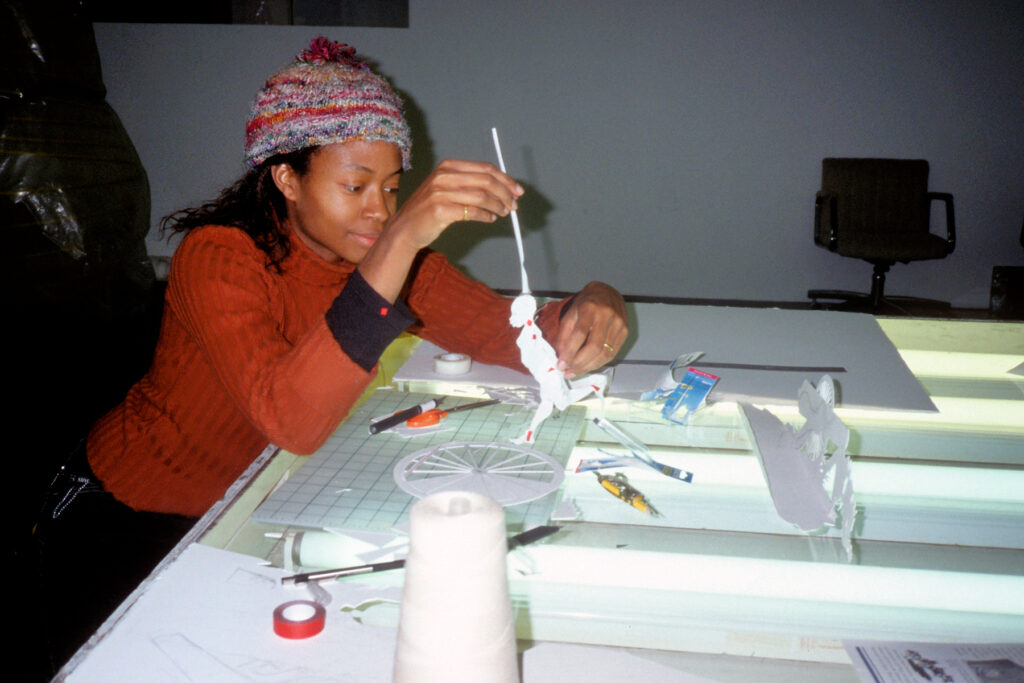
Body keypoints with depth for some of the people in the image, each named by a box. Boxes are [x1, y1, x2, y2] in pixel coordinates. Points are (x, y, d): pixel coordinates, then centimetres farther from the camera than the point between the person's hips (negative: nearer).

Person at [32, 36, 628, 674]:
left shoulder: (392, 258, -8)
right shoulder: (220, 257, -27)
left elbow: (506, 330, -10)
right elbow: (292, 420, -42)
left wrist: (587, 310, -34)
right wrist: (398, 244, -50)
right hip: (134, 518, -4)